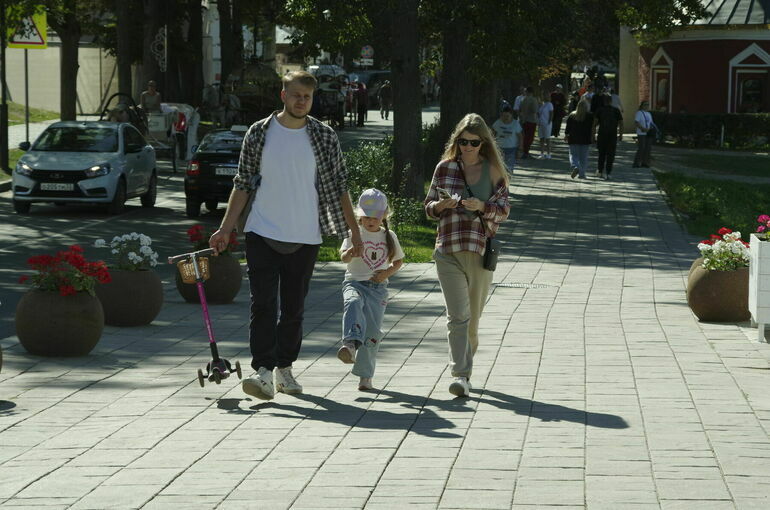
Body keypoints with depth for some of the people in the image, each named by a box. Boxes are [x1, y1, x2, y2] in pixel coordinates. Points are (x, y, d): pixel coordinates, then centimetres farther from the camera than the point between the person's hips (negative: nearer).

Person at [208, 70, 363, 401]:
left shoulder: (325, 137, 3)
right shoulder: (259, 133, 2)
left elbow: (339, 187, 8)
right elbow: (243, 185, 6)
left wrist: (354, 231, 5)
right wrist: (225, 229, 1)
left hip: (305, 237, 1)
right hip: (262, 233, -1)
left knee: (294, 308, 8)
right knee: (263, 303, -11)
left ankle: (284, 368, 20)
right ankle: (264, 372, -16)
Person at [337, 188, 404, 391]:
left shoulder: (389, 236, 9)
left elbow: (398, 260, 20)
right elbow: (344, 257, -14)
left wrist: (387, 273, 0)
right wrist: (351, 251, -38)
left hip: (378, 287, 3)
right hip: (354, 283, -3)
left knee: (373, 331, -4)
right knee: (353, 303, -37)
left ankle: (365, 376, 4)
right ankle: (351, 344, -55)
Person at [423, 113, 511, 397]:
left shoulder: (493, 170, 5)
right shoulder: (445, 168, 7)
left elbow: (504, 210, 3)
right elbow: (429, 208, 12)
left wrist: (482, 206, -16)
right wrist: (441, 205, -10)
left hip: (481, 249, 1)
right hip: (448, 249, -1)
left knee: (473, 315, 10)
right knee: (457, 315, -11)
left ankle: (464, 368, 28)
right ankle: (461, 375, -16)